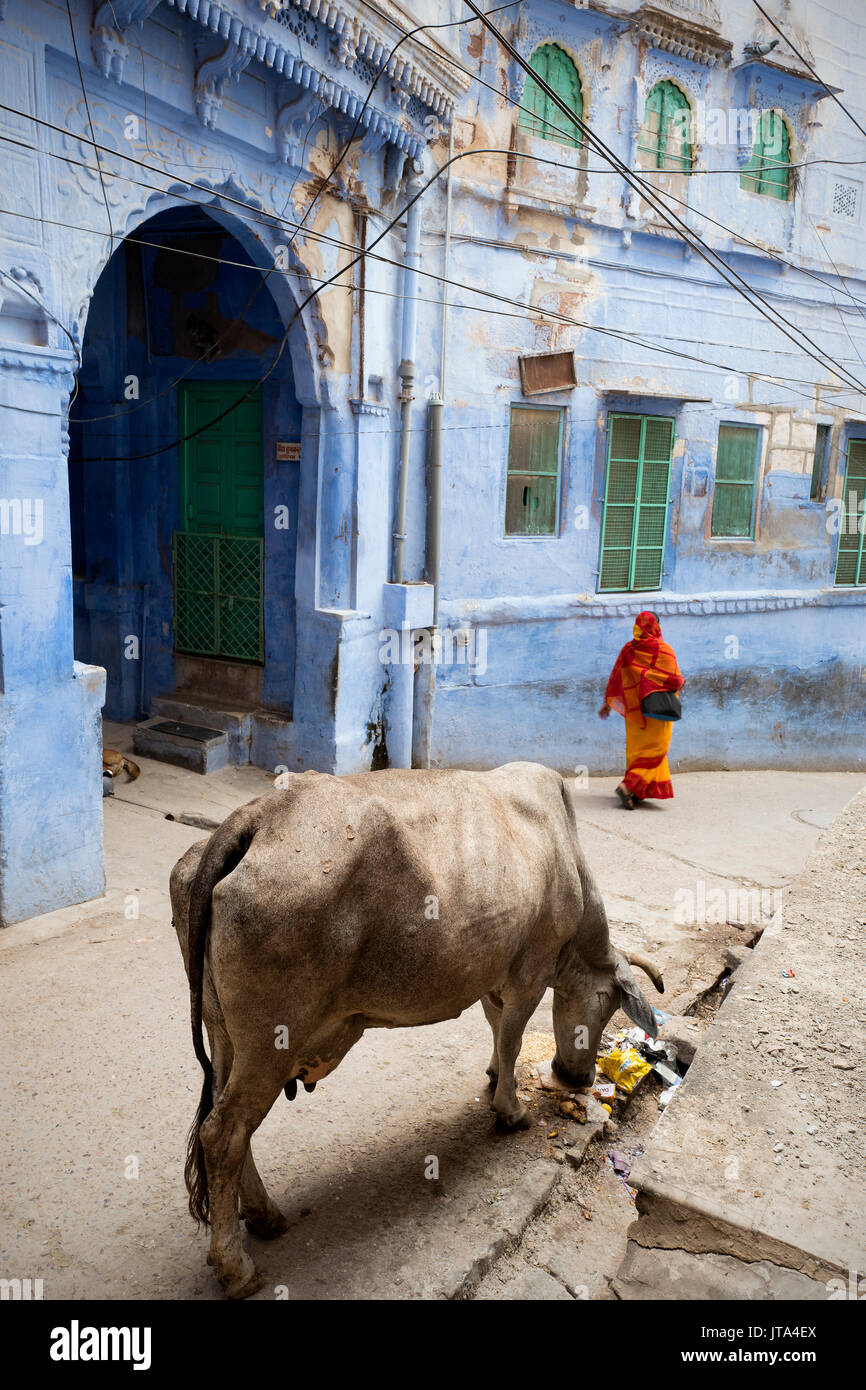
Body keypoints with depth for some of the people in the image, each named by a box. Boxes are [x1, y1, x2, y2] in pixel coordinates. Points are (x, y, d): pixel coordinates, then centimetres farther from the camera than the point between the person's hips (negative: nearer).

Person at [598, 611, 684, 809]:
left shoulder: (628, 650, 3)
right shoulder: (663, 650, -11)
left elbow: (616, 678, 8)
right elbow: (675, 679, -12)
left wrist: (607, 704, 16)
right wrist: (681, 683, 12)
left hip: (633, 709, 5)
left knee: (636, 748, 15)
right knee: (655, 749, -1)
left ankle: (637, 792, 18)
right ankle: (629, 786, -15)